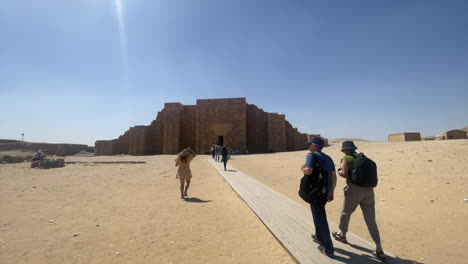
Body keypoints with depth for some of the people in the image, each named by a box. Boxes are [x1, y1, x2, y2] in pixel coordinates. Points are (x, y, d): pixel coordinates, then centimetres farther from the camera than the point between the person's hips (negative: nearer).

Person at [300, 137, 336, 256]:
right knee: (319, 214, 26)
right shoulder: (328, 158, 11)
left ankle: (328, 248, 11)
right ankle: (319, 236, 40)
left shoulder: (311, 155, -12)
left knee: (320, 219, 3)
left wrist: (302, 169, -5)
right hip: (326, 192, 8)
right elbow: (334, 177, 12)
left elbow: (308, 171, -28)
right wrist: (331, 192, 19)